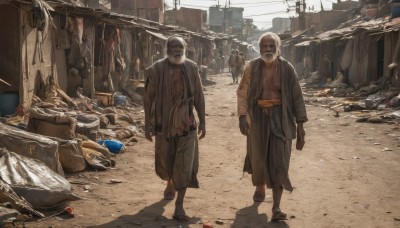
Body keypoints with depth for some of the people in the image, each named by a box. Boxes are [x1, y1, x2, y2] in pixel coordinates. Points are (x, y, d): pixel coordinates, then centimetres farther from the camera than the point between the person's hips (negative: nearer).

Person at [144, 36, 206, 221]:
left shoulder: (192, 68, -3)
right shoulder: (156, 69, -7)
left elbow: (199, 96, 3)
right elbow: (148, 97, -3)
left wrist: (202, 121, 3)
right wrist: (148, 124, -5)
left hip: (186, 124, 0)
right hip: (164, 123, 0)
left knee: (185, 165, -6)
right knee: (166, 160, 18)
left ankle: (179, 206, -3)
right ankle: (170, 184, 50)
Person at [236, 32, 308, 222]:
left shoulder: (287, 69, -5)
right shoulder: (252, 68, -4)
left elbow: (297, 97, -2)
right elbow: (242, 93, -2)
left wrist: (300, 124, -4)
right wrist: (242, 116, -15)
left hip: (280, 118, -1)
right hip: (258, 117, 2)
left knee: (279, 161, -6)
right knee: (258, 156, 17)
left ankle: (276, 207, -5)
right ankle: (260, 187, 46)